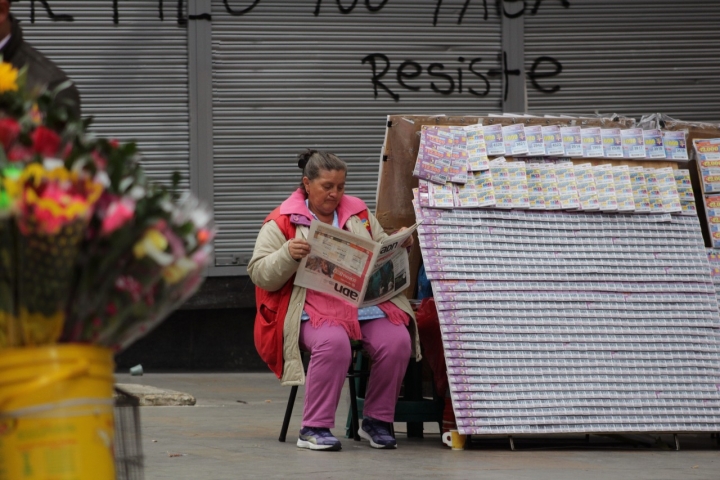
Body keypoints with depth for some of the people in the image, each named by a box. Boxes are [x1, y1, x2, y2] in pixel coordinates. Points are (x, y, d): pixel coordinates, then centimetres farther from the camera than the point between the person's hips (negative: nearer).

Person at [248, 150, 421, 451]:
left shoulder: (359, 214, 19)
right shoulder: (282, 222, 5)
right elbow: (260, 275, -1)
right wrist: (289, 254, -19)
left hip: (368, 302, 4)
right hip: (315, 307, -4)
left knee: (397, 341, -24)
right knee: (334, 343, -37)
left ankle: (376, 421, -5)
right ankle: (314, 429, -24)